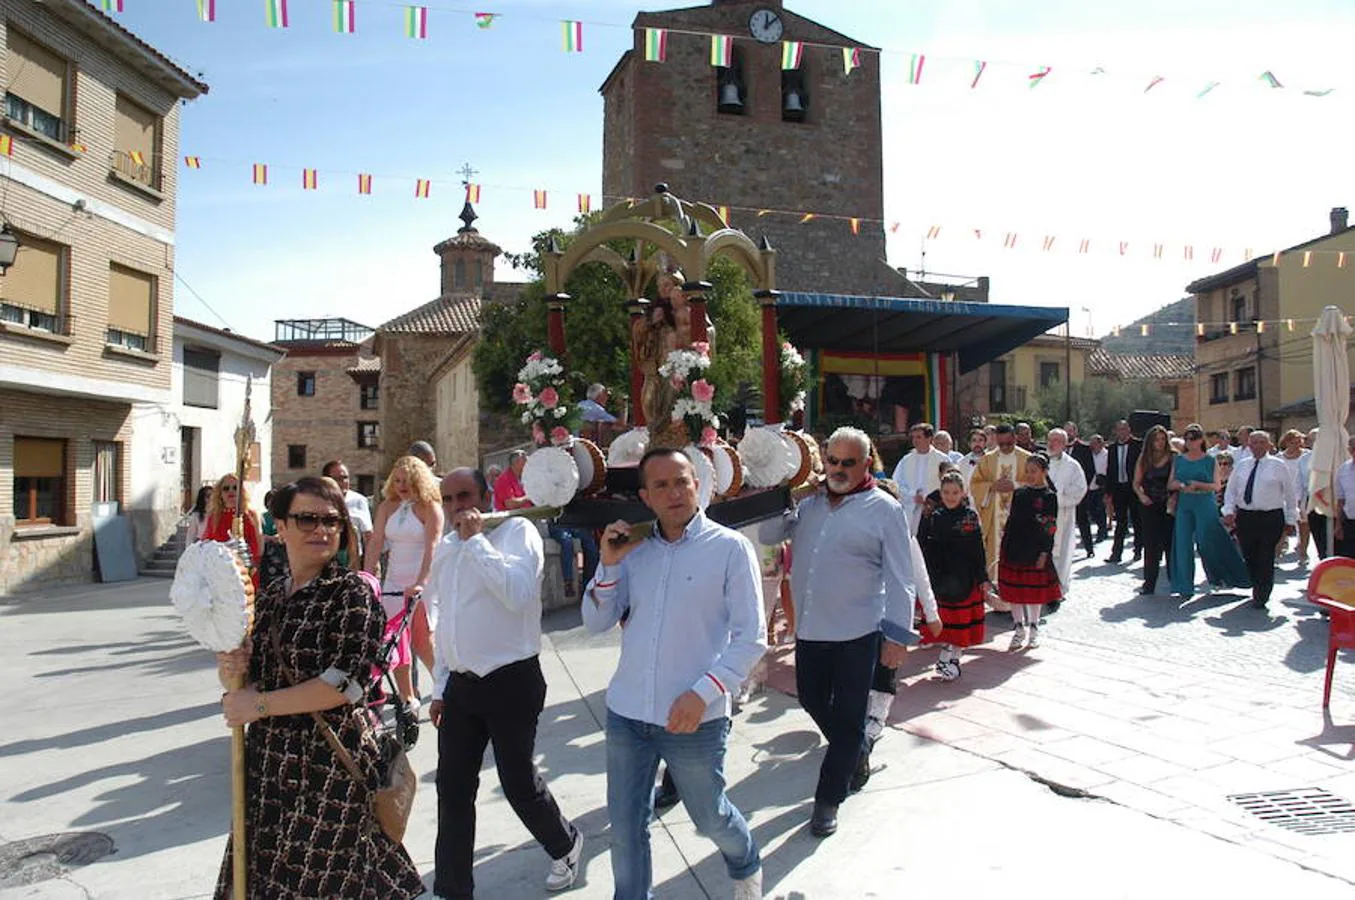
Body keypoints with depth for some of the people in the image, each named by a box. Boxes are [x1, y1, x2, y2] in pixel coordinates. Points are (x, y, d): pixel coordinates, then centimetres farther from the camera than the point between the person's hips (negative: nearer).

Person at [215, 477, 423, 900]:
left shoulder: (353, 592, -11)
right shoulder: (269, 598, 9)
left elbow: (346, 682, -19)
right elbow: (252, 680, 19)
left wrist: (260, 704, -14)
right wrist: (231, 674, -4)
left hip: (330, 763, -6)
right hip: (268, 760, 6)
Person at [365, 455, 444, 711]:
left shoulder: (430, 507, -6)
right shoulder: (387, 507, 9)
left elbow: (431, 547, -16)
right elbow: (375, 544, 4)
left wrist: (420, 583, -27)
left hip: (423, 584, -5)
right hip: (393, 583, 6)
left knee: (424, 644, -4)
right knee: (394, 642, 6)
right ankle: (407, 699, 19)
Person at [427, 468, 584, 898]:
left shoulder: (517, 531, -10)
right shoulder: (445, 549, 12)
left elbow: (519, 593, -28)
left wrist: (475, 539, -23)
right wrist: (440, 688, 19)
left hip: (511, 681, -6)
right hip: (460, 684, 6)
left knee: (518, 781, 5)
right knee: (452, 789, 9)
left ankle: (565, 844, 34)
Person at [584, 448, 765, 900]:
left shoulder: (730, 548, -10)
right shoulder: (633, 548, 3)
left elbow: (751, 638, -11)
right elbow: (596, 623, 5)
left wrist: (704, 692, -21)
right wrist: (609, 565, -9)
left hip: (696, 720, -3)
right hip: (626, 714, 3)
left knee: (709, 816, 19)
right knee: (625, 828, 14)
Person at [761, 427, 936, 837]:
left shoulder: (884, 509, -6)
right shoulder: (808, 503, 7)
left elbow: (899, 579, -6)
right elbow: (768, 535, 8)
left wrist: (896, 633, -9)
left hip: (857, 632, -5)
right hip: (809, 627, 5)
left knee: (848, 716, 5)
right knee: (812, 701, 19)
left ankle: (828, 799, 19)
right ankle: (856, 755, 44)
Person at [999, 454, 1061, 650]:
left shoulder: (1049, 497, -4)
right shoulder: (1018, 493, 8)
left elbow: (1050, 529, -7)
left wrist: (1044, 554, -11)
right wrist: (1004, 547, 10)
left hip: (1035, 552, -4)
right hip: (1013, 550, 4)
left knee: (1035, 591, 7)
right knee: (1013, 590, 7)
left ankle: (1034, 629, 22)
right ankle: (1019, 629, 20)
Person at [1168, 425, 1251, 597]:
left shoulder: (1211, 461, 2)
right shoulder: (1179, 460, 11)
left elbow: (1216, 486, -3)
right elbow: (1170, 484, 9)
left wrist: (1197, 484, -18)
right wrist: (1180, 485, -12)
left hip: (1205, 506, -3)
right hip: (1184, 506, 3)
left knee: (1207, 543, -4)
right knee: (1183, 544, 1)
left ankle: (1218, 576, 17)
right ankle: (1185, 587, 8)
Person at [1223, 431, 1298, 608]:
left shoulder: (1278, 466, 1)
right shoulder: (1241, 466, 9)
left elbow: (1290, 495, 5)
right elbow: (1230, 491, 11)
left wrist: (1290, 520, 4)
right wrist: (1229, 511, -3)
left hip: (1271, 518, -3)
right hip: (1245, 517, 3)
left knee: (1266, 558, -2)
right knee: (1249, 557, 9)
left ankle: (1261, 597, 9)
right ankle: (1257, 589, 28)